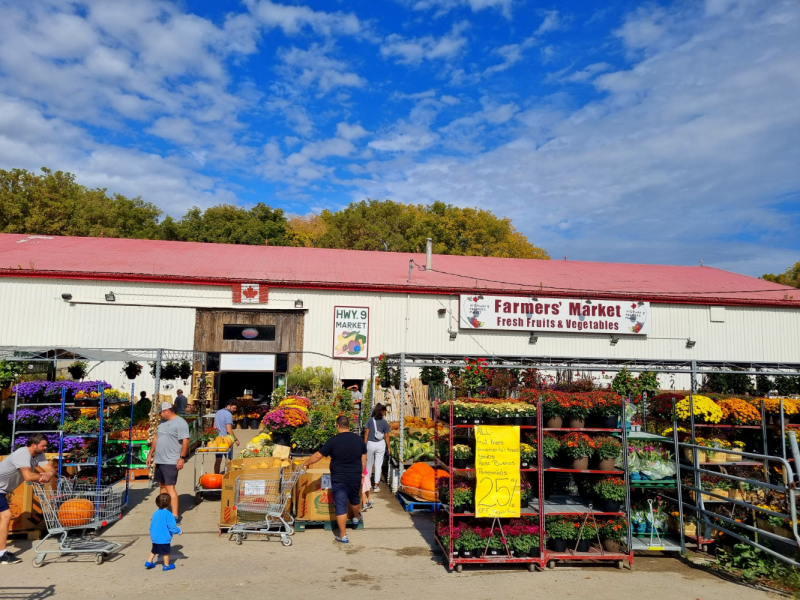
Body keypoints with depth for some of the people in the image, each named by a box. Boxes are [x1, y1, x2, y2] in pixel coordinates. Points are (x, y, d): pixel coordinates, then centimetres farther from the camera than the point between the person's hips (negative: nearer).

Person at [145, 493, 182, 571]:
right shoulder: (168, 514, -20)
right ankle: (166, 566, 19)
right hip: (164, 538, -6)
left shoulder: (155, 513, 1)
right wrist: (179, 531, -4)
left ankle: (149, 563, 28)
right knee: (166, 552, 9)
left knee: (154, 550, 25)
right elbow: (172, 526, -20)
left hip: (154, 537, 6)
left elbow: (151, 525, 11)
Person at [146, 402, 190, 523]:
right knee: (162, 486, 16)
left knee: (170, 488, -10)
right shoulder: (163, 422, 14)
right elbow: (156, 438, 22)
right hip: (159, 460, 9)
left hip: (171, 462, -9)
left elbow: (185, 441, -18)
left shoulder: (180, 423, -14)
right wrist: (150, 454, 20)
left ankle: (175, 516, -8)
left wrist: (182, 458, -22)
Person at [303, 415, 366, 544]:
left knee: (341, 506, 4)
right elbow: (364, 459, 6)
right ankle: (356, 517, 53)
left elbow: (318, 455, -7)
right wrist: (361, 473, 19)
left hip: (339, 479, -4)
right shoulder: (359, 440, -1)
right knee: (355, 499, 28)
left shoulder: (333, 440, -13)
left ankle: (343, 536, 8)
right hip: (355, 477, 4)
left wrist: (306, 463, 8)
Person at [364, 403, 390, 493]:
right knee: (378, 465, 6)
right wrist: (388, 447, 8)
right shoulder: (384, 422, -5)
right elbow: (386, 436, -2)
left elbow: (366, 433, -5)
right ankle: (376, 485, 5)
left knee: (369, 463, 18)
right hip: (380, 444, -1)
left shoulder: (369, 420, -5)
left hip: (370, 444, 1)